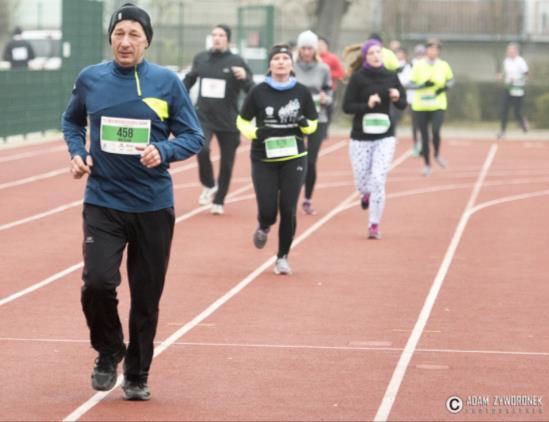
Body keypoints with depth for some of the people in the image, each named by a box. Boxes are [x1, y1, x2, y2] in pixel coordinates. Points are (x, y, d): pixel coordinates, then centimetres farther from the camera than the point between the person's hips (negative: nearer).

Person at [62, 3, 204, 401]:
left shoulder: (167, 82, -4)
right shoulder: (90, 79, 1)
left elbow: (194, 136, 0)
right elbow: (72, 121, 20)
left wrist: (163, 152, -19)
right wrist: (77, 152, 1)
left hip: (154, 207, 0)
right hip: (103, 202, 0)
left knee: (146, 297, 7)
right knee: (97, 282, -17)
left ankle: (137, 375, 26)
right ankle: (109, 352, 11)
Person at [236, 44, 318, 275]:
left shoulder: (302, 92, 0)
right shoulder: (258, 92, -4)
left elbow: (312, 124, 9)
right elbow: (242, 122, 4)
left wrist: (304, 124, -14)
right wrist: (255, 133, -16)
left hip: (294, 159, 1)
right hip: (264, 160, -1)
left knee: (288, 210, -3)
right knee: (267, 212, -5)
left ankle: (283, 257, 16)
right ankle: (263, 228, 33)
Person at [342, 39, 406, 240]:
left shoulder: (391, 76, 2)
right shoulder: (358, 78, -5)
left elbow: (403, 104, 10)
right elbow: (347, 106, -7)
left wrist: (397, 98, -12)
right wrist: (367, 105, -22)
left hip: (385, 137, 1)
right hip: (360, 137, -1)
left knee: (378, 180, -9)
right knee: (362, 182, 5)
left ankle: (374, 225, 2)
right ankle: (366, 194, 43)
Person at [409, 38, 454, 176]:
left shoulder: (443, 65, 2)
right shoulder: (418, 65, -3)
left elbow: (450, 80, 16)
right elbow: (411, 84, -2)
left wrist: (445, 88, -5)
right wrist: (423, 85, -19)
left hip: (438, 105, 0)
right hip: (421, 106, 0)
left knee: (436, 131, -18)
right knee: (424, 136, 5)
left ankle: (437, 155, 11)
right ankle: (427, 164, 20)